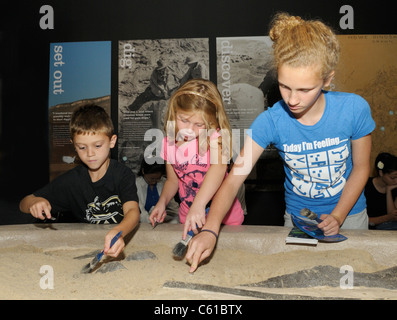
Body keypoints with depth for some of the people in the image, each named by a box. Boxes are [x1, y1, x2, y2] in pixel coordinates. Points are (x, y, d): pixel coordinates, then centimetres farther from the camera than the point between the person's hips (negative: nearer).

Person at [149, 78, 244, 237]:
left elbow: (219, 167, -34)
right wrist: (162, 201, -6)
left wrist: (199, 204, -47)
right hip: (188, 217, 3)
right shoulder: (169, 143, 0)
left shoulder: (214, 137, -15)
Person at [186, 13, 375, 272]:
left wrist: (337, 217, -15)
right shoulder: (270, 121, -24)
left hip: (348, 215, 1)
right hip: (297, 218, 0)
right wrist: (210, 230, -40)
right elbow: (234, 178, -27)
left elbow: (361, 168, -7)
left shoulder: (354, 109, -23)